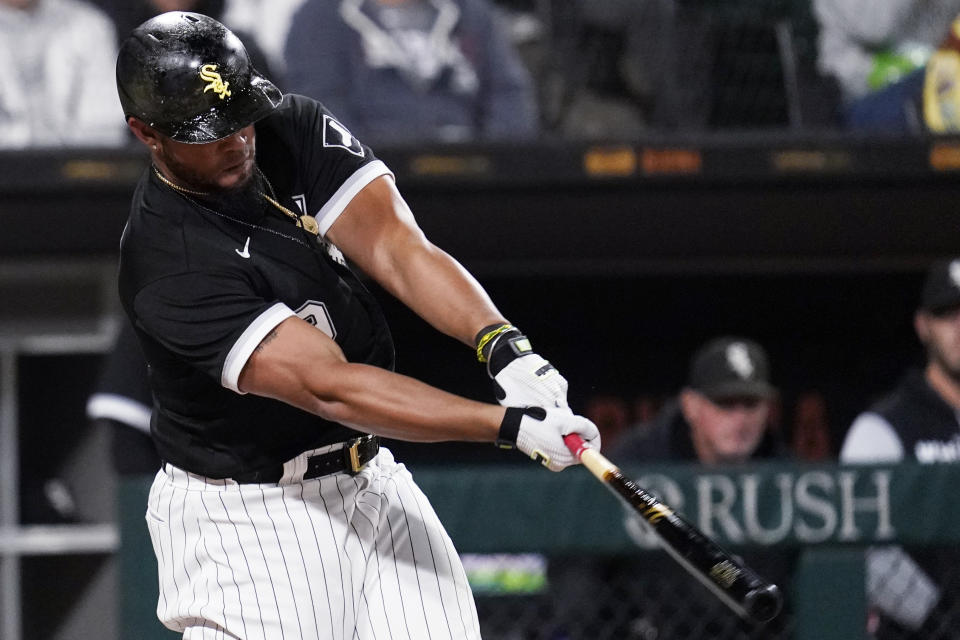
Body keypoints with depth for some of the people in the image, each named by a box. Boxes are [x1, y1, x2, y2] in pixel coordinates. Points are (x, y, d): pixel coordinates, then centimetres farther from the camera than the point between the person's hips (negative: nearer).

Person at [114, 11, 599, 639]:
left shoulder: (296, 130, -4)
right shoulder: (167, 263, -24)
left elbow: (394, 246, -15)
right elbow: (328, 387, -29)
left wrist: (503, 345, -33)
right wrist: (511, 424, -35)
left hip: (371, 480, 6)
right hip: (245, 514, -6)